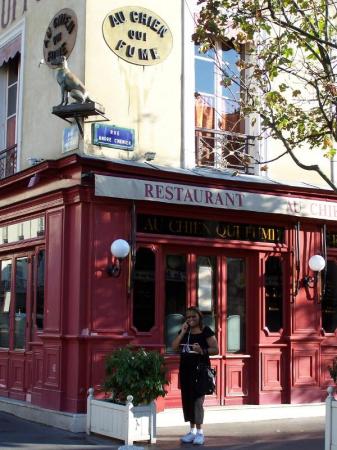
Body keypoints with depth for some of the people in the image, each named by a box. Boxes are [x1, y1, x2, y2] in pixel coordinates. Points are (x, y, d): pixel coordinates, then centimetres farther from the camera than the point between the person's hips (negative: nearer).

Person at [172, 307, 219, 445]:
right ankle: (192, 431, 17)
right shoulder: (184, 331, 12)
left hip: (200, 369, -6)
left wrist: (202, 350, -25)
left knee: (198, 399, -8)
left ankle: (200, 432, -1)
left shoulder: (206, 331, -4)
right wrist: (183, 332, -6)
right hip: (185, 369, 6)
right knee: (187, 398, 8)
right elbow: (174, 347, 3)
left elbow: (216, 350, -8)